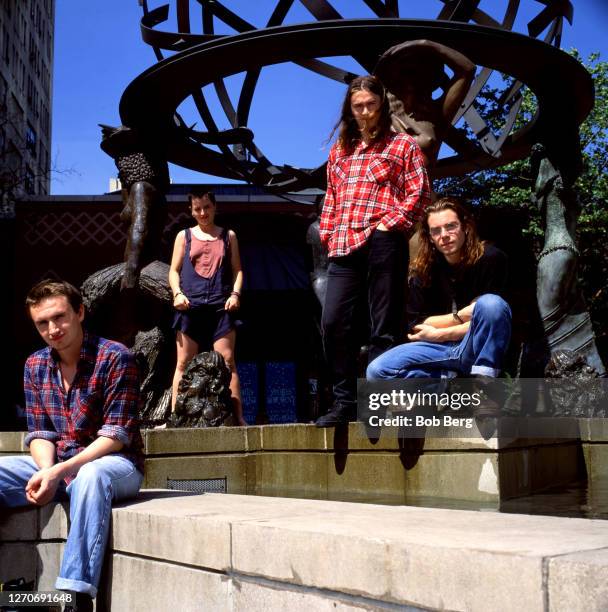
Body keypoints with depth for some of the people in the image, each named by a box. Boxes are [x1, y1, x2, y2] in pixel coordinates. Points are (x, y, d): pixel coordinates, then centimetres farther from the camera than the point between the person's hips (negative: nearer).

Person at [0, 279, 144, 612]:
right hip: (55, 464, 6)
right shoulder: (35, 365, 6)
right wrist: (46, 472, -18)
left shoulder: (114, 357, -12)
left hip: (114, 463, -6)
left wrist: (60, 472, -27)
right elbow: (39, 433, 5)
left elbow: (116, 435, -16)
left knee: (90, 476, -40)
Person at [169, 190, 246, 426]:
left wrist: (235, 294, -3)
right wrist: (177, 293, -6)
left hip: (221, 307, 0)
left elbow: (237, 270, 13)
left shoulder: (228, 236, 15)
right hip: (190, 306, 1)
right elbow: (174, 270, 12)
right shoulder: (184, 236, 15)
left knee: (227, 362, -6)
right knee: (183, 364, 0)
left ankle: (238, 416, -6)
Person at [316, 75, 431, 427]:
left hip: (383, 243, -5)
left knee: (384, 327, -2)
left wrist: (387, 225, -9)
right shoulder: (340, 151, 23)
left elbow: (420, 192, -1)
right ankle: (345, 402, 7)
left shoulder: (403, 145, 9)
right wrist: (328, 234, 11)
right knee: (334, 322, -2)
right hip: (343, 249, 5)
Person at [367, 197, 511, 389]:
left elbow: (494, 315, -14)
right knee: (377, 370, -16)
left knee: (490, 303, -34)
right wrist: (462, 316, -14)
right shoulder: (423, 269, 1)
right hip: (440, 348, 3)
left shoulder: (490, 258, -9)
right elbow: (417, 325, -1)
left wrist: (439, 334, -10)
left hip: (480, 347, -3)